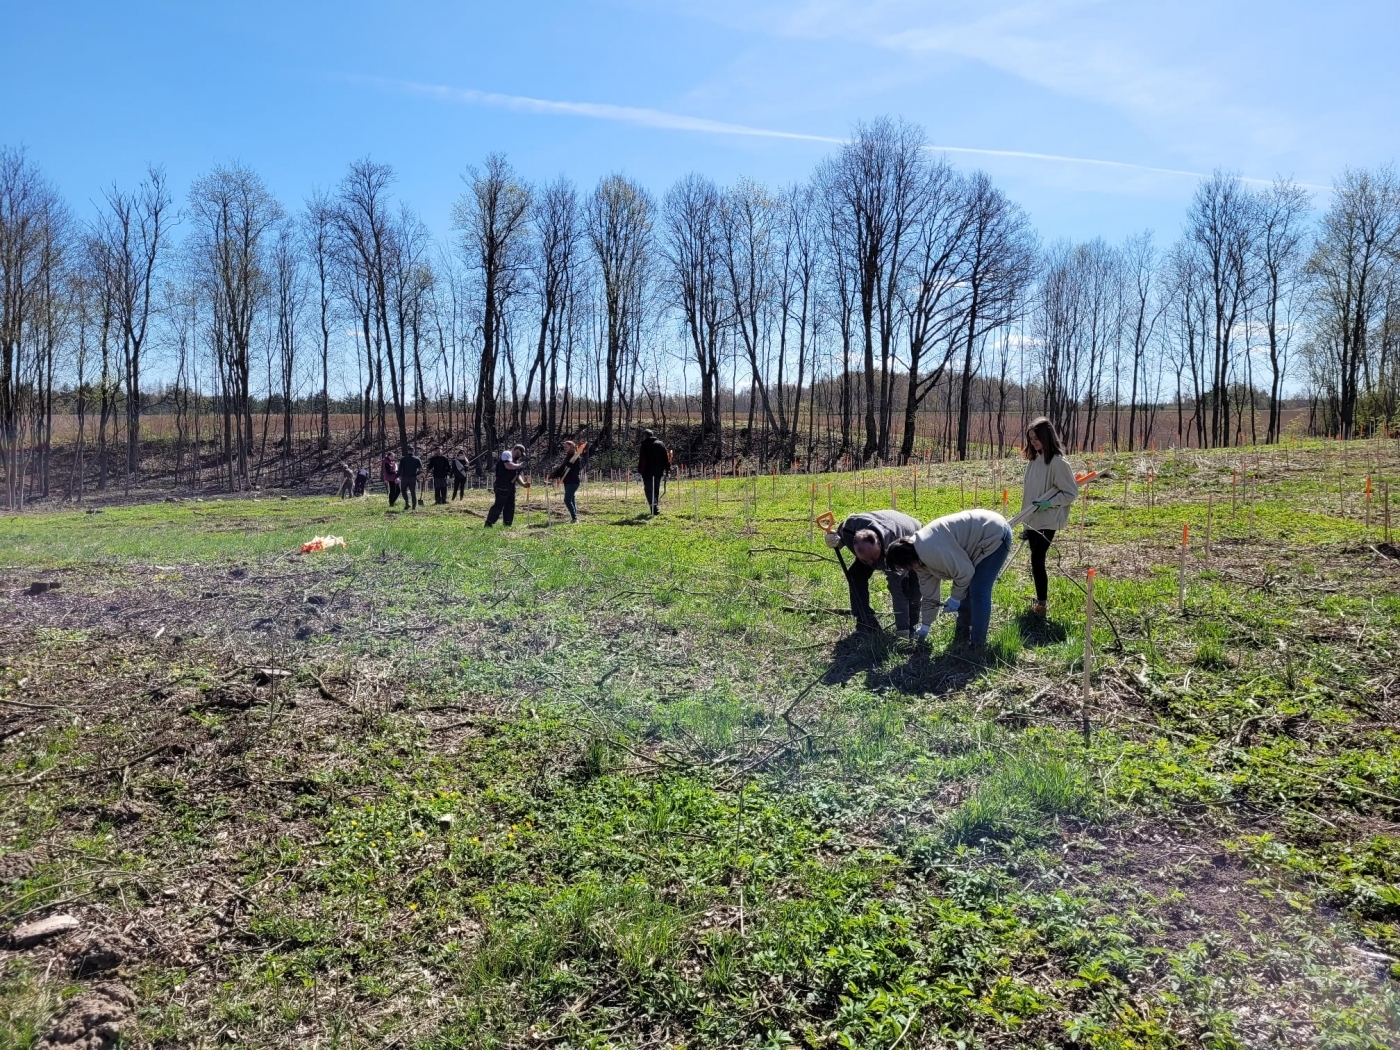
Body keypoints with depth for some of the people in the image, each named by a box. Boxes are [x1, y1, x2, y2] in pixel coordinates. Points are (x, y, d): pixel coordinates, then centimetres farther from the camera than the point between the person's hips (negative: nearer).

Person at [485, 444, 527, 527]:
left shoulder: (515, 460, 20)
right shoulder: (506, 454, -6)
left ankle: (508, 525, 17)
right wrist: (519, 465, -11)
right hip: (502, 486, -9)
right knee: (499, 505, -10)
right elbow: (508, 466, -25)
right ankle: (488, 524, -8)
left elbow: (516, 475, 20)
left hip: (511, 486, 9)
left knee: (510, 506, 11)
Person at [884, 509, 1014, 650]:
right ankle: (962, 635, 26)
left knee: (978, 592, -11)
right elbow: (930, 592, 14)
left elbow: (964, 571, -25)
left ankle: (977, 644, -2)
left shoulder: (931, 550, -30)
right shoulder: (922, 556, 4)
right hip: (978, 541, 10)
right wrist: (925, 625, 18)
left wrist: (955, 598, -9)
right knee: (965, 589, 13)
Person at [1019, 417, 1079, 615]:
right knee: (1036, 559, 12)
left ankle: (1041, 604, -1)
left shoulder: (1057, 462, -14)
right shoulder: (1033, 460, 8)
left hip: (1047, 522, -7)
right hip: (1031, 520, 7)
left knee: (1037, 559, -9)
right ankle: (1040, 598, 23)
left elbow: (1072, 493, -11)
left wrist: (1049, 503, -21)